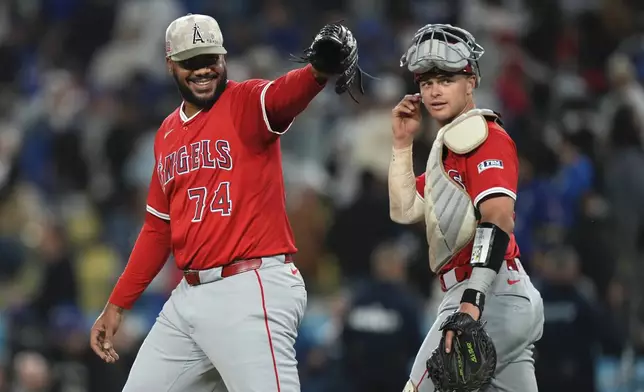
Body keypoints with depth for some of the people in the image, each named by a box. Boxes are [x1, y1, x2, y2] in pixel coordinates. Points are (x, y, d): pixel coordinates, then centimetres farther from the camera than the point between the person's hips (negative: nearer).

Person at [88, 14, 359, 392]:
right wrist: (117, 305, 22)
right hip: (189, 296, 8)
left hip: (252, 290, -7)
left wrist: (317, 71, -51)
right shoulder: (168, 134, 16)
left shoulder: (247, 103, -4)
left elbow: (285, 95, -28)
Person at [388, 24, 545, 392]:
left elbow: (499, 219, -22)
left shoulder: (480, 133, -8)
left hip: (491, 297, -10)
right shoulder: (449, 143, 23)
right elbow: (405, 211, 24)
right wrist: (403, 143, 16)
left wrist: (472, 300, -32)